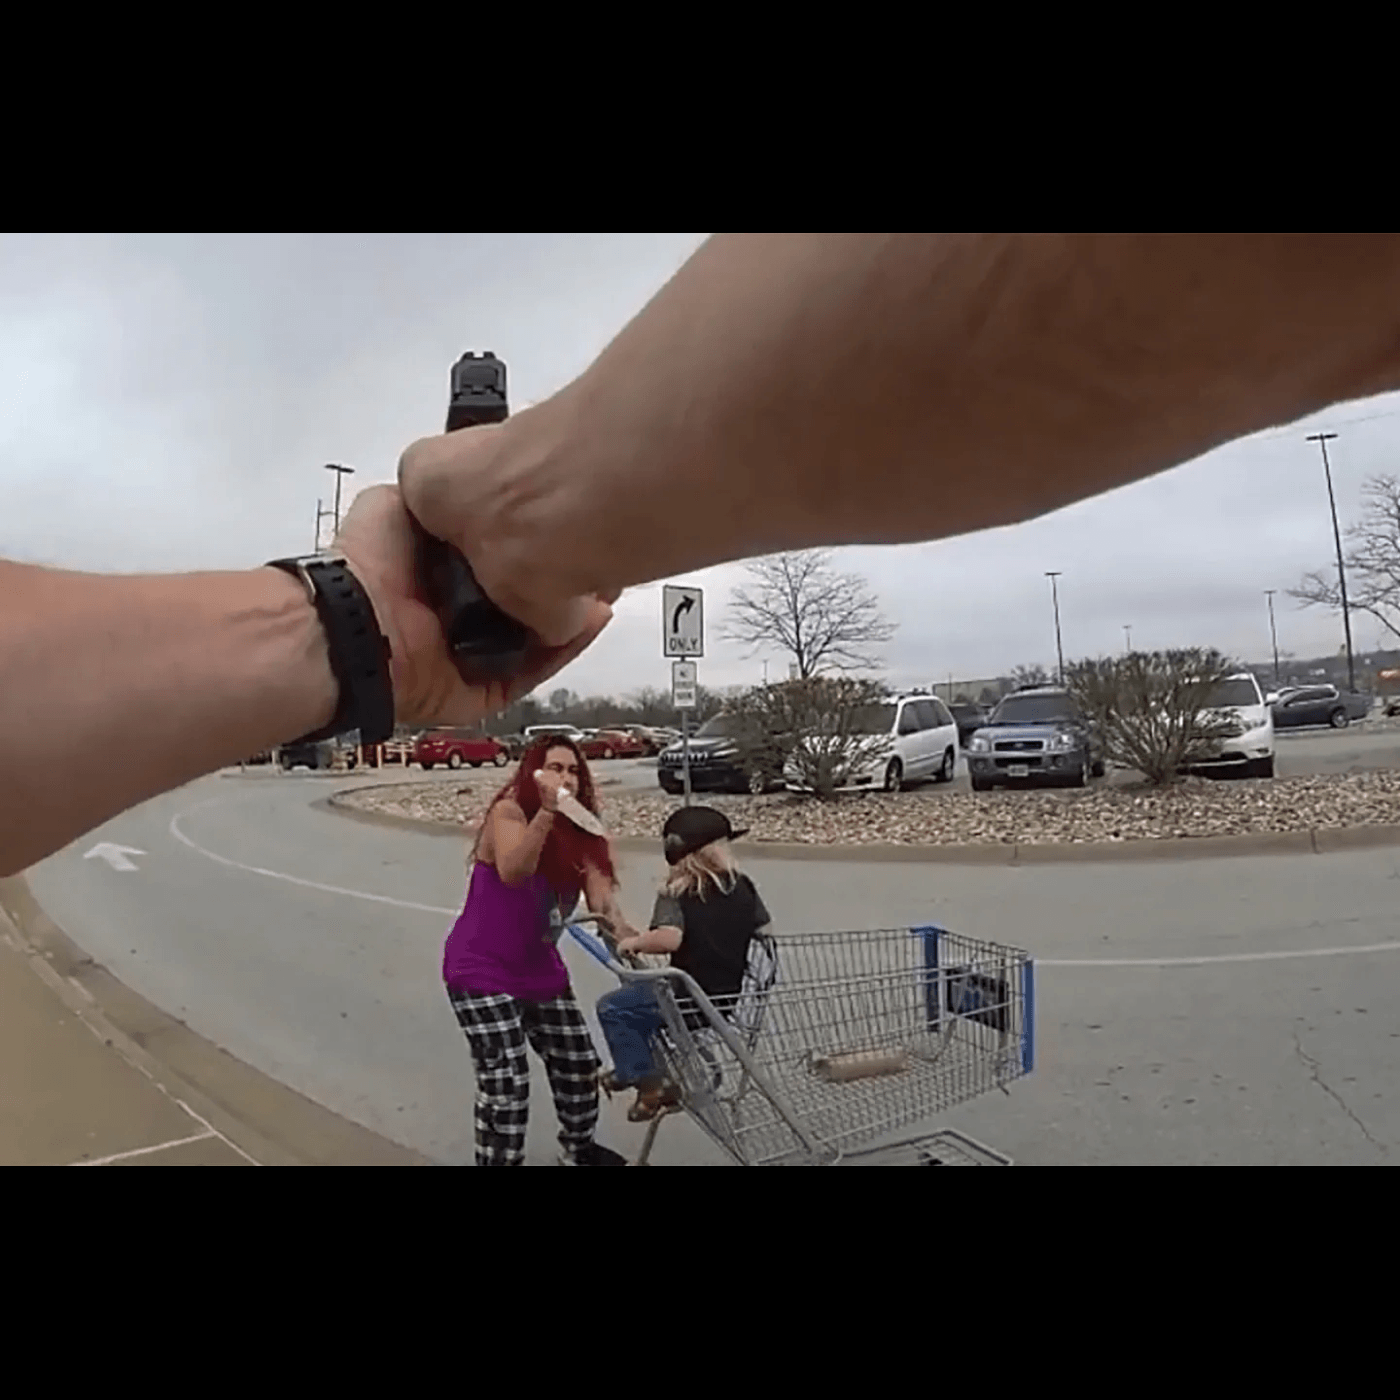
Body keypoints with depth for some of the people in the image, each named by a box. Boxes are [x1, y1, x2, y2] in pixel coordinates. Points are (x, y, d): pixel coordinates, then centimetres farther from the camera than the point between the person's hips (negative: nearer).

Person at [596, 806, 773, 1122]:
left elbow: (669, 938, -30)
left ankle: (647, 1079, 3)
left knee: (612, 1008, 5)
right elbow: (765, 931, 7)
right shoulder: (743, 886, 2)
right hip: (729, 997, 7)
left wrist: (633, 942, -12)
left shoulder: (675, 894, -14)